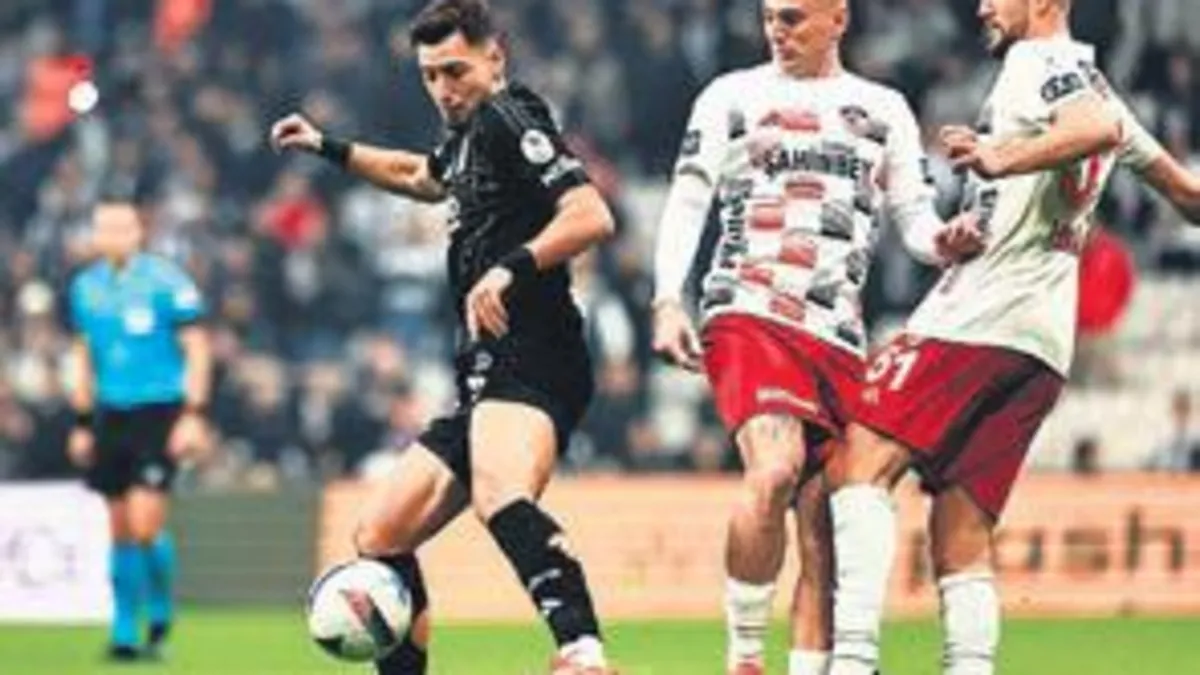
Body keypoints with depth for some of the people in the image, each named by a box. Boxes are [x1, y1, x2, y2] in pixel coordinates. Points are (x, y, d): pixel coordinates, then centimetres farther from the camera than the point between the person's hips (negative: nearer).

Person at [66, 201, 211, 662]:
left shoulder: (167, 282, -6)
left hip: (159, 413, -5)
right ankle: (125, 632, 14)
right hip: (110, 415, 5)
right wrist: (82, 424, 17)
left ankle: (160, 616, 10)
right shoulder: (85, 287, 10)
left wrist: (194, 415, -11)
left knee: (145, 525, -13)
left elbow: (197, 351, -4)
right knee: (120, 529, 6)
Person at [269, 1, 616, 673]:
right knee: (380, 539, 14)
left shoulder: (509, 119, -4)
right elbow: (420, 175, 50)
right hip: (487, 373, 11)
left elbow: (591, 215, -18)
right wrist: (328, 148, 53)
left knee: (499, 498, -39)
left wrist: (511, 270, -28)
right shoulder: (470, 138, 25)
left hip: (529, 361, -11)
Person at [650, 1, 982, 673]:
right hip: (748, 314, -4)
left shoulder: (884, 110, 17)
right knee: (775, 470, -26)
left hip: (838, 335, 4)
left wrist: (944, 241, -8)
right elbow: (687, 203, 8)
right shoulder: (731, 96, 11)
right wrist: (668, 303, -5)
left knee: (826, 522, 0)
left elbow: (915, 218, 16)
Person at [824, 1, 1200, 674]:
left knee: (863, 463, -14)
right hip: (1047, 342, 9)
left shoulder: (1039, 60, -2)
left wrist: (1003, 161, -31)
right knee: (964, 535, 6)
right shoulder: (1089, 84, 25)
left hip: (982, 315, -9)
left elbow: (1099, 128, -24)